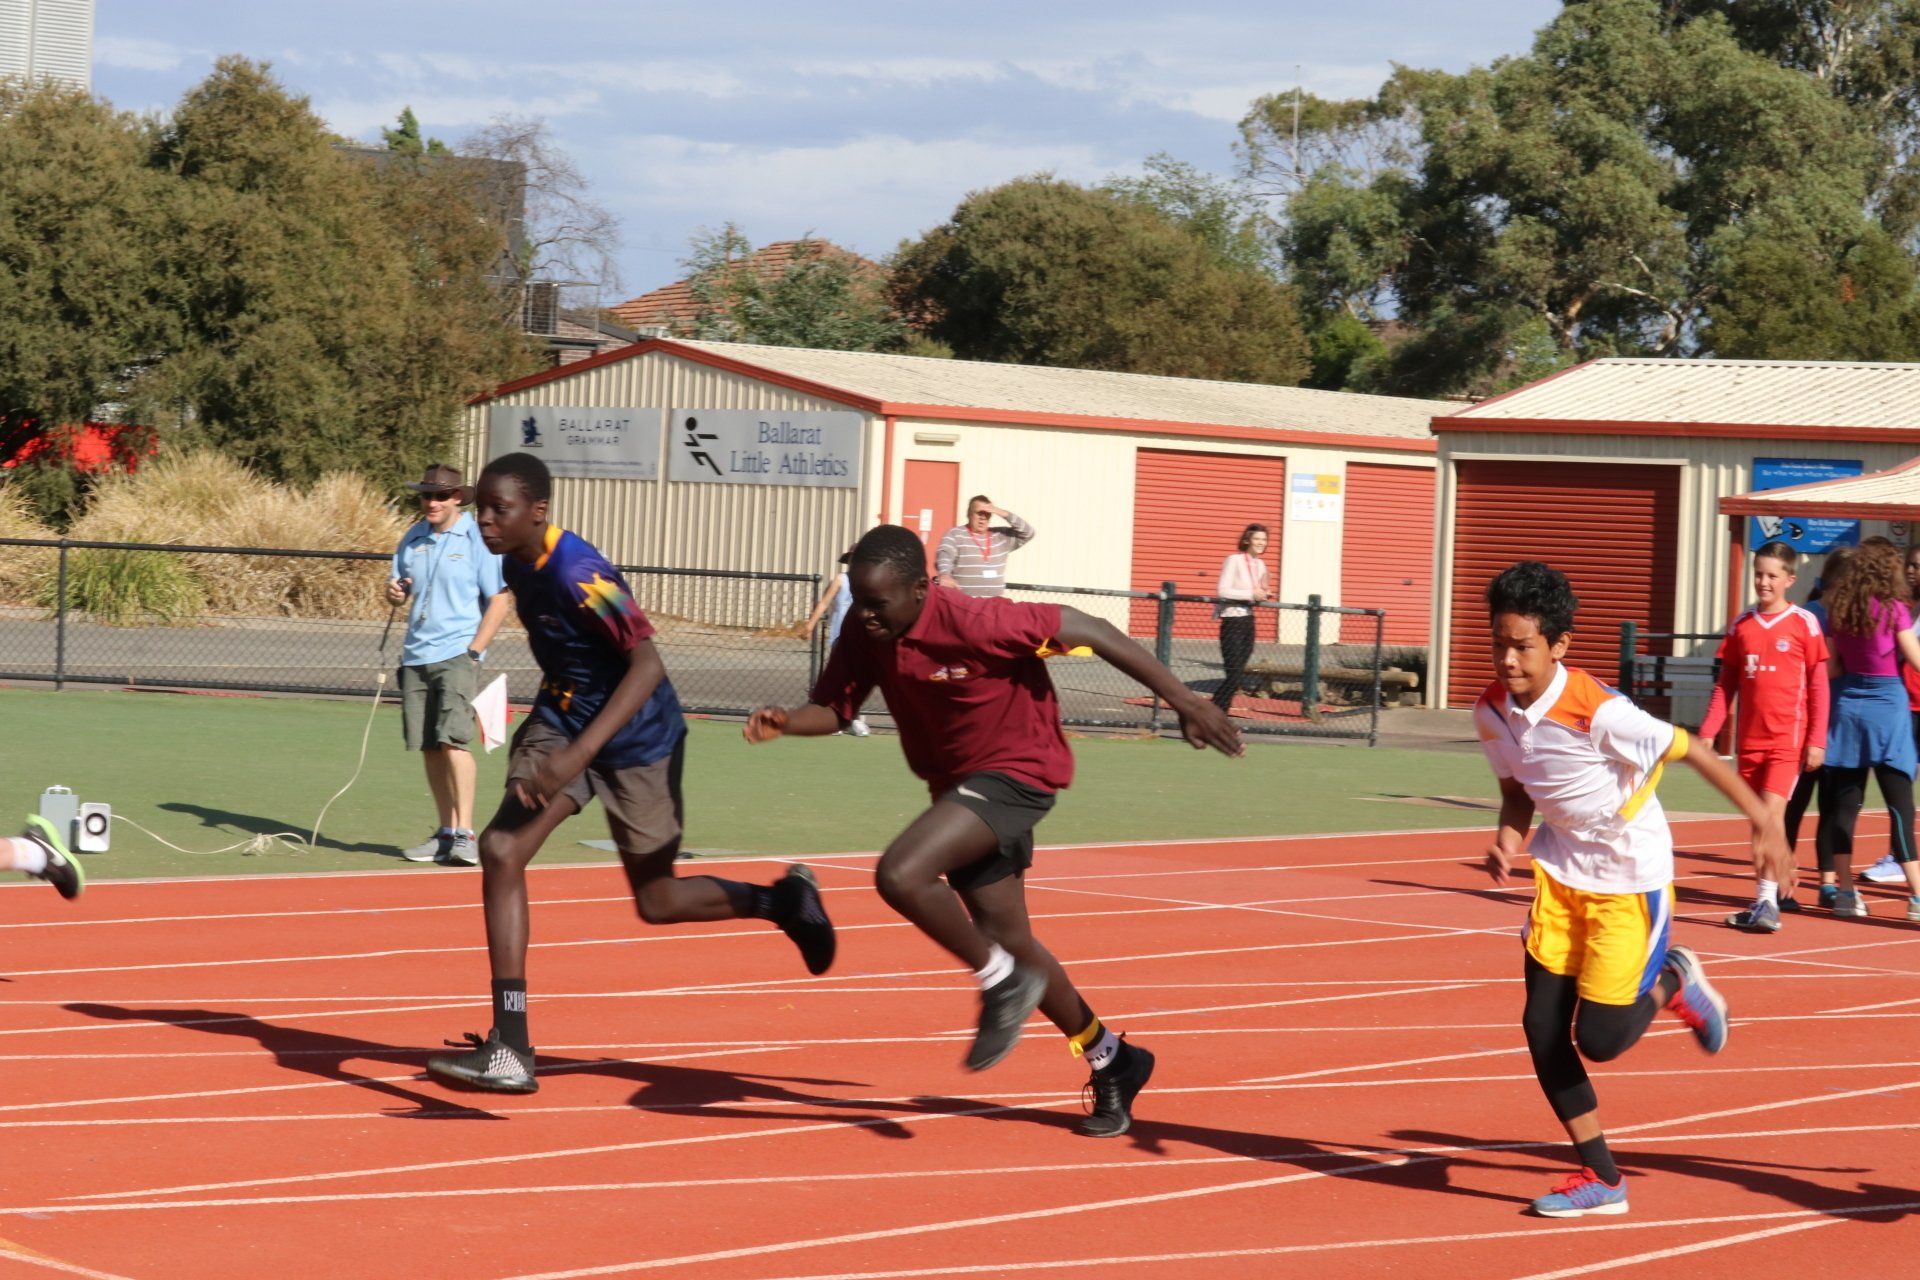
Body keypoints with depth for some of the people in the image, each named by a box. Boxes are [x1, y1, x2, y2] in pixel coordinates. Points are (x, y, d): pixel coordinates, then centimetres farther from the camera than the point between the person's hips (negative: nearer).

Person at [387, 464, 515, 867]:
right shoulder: (412, 539, 13)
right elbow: (400, 590, 20)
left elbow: (499, 601, -5)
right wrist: (394, 592, -6)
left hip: (456, 654, -6)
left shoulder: (477, 540, -3)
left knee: (452, 739, -16)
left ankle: (465, 835, -16)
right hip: (416, 654, 6)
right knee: (429, 747, 5)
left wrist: (473, 651, -12)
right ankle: (446, 833, 13)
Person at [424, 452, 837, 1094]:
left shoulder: (578, 573, -26)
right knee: (501, 850, -14)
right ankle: (509, 1049, -14)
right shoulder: (518, 565, -1)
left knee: (657, 902, 4)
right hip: (562, 720, 7)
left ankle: (783, 898, 33)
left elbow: (647, 665, -32)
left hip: (636, 740, -7)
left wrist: (577, 755, -40)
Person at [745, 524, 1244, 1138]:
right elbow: (834, 707, -1)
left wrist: (1182, 700, -21)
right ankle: (1113, 1062, 33)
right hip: (957, 784, 8)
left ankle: (1002, 981, -6)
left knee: (900, 874, -27)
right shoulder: (865, 631, -7)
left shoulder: (974, 623, -28)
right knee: (1009, 941, 15)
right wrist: (786, 720, -25)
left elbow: (1087, 631, -23)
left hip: (1014, 772, -8)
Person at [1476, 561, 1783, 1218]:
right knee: (1542, 1027, -2)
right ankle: (1601, 1179, 11)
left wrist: (1762, 818, -16)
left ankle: (1672, 982, 25)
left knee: (1600, 1039, -8)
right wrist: (1509, 838, -11)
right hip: (1561, 868, 6)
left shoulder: (1599, 713, -29)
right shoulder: (1492, 712, -8)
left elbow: (1691, 750, -19)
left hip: (1631, 875, -6)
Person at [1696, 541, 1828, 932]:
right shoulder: (1741, 625, 8)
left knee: (1771, 813, -16)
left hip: (1788, 739, -5)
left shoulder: (1804, 624, -2)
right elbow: (1725, 685, 12)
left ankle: (1767, 902, -18)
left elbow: (1818, 685, -1)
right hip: (1749, 739, 5)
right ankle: (1782, 879, 19)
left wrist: (1817, 740, -5)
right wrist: (1708, 732, 3)